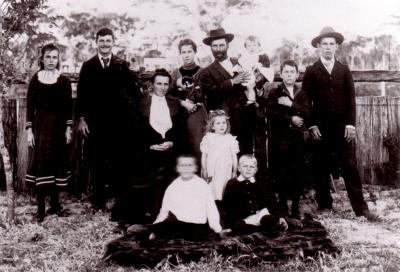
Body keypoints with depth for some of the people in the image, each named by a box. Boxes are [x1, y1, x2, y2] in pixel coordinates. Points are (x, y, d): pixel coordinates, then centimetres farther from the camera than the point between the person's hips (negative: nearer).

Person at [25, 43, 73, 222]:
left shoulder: (64, 81, 2)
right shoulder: (35, 80, 2)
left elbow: (69, 107, 3)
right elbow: (30, 106, 1)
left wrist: (69, 128, -3)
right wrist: (29, 130, -5)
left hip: (59, 126, 1)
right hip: (40, 125, -1)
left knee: (57, 163, 5)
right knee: (40, 163, -3)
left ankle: (55, 203, 17)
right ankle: (41, 207, 2)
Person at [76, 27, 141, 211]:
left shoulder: (122, 65, 7)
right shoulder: (88, 66, 8)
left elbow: (133, 90, 5)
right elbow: (81, 94, 5)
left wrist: (132, 107, -9)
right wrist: (81, 118, -1)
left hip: (118, 122, 0)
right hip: (94, 122, 1)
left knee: (120, 162, 0)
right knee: (96, 162, 5)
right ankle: (98, 201, 14)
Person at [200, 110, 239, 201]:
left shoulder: (230, 139, 3)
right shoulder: (208, 138, 0)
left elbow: (234, 156, 6)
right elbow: (204, 155, 4)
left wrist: (234, 172, 6)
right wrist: (204, 170, 2)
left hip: (225, 171, 1)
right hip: (211, 171, -1)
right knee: (213, 190, 0)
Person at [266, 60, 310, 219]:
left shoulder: (301, 94, 15)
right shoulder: (274, 93, 6)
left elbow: (307, 113, 0)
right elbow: (271, 114, -8)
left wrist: (291, 104, -10)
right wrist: (290, 119, -10)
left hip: (297, 138, 2)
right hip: (279, 139, -2)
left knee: (298, 173, 0)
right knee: (281, 174, -2)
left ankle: (295, 207, 10)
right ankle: (283, 207, 9)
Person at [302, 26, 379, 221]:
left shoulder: (344, 70, 12)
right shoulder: (311, 71, 7)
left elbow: (351, 98, 7)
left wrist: (350, 124, -3)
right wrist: (312, 125, -6)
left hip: (343, 127, 1)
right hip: (320, 128, -1)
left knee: (350, 167, -1)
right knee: (322, 169, 3)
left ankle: (360, 208, 2)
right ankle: (324, 206, 14)